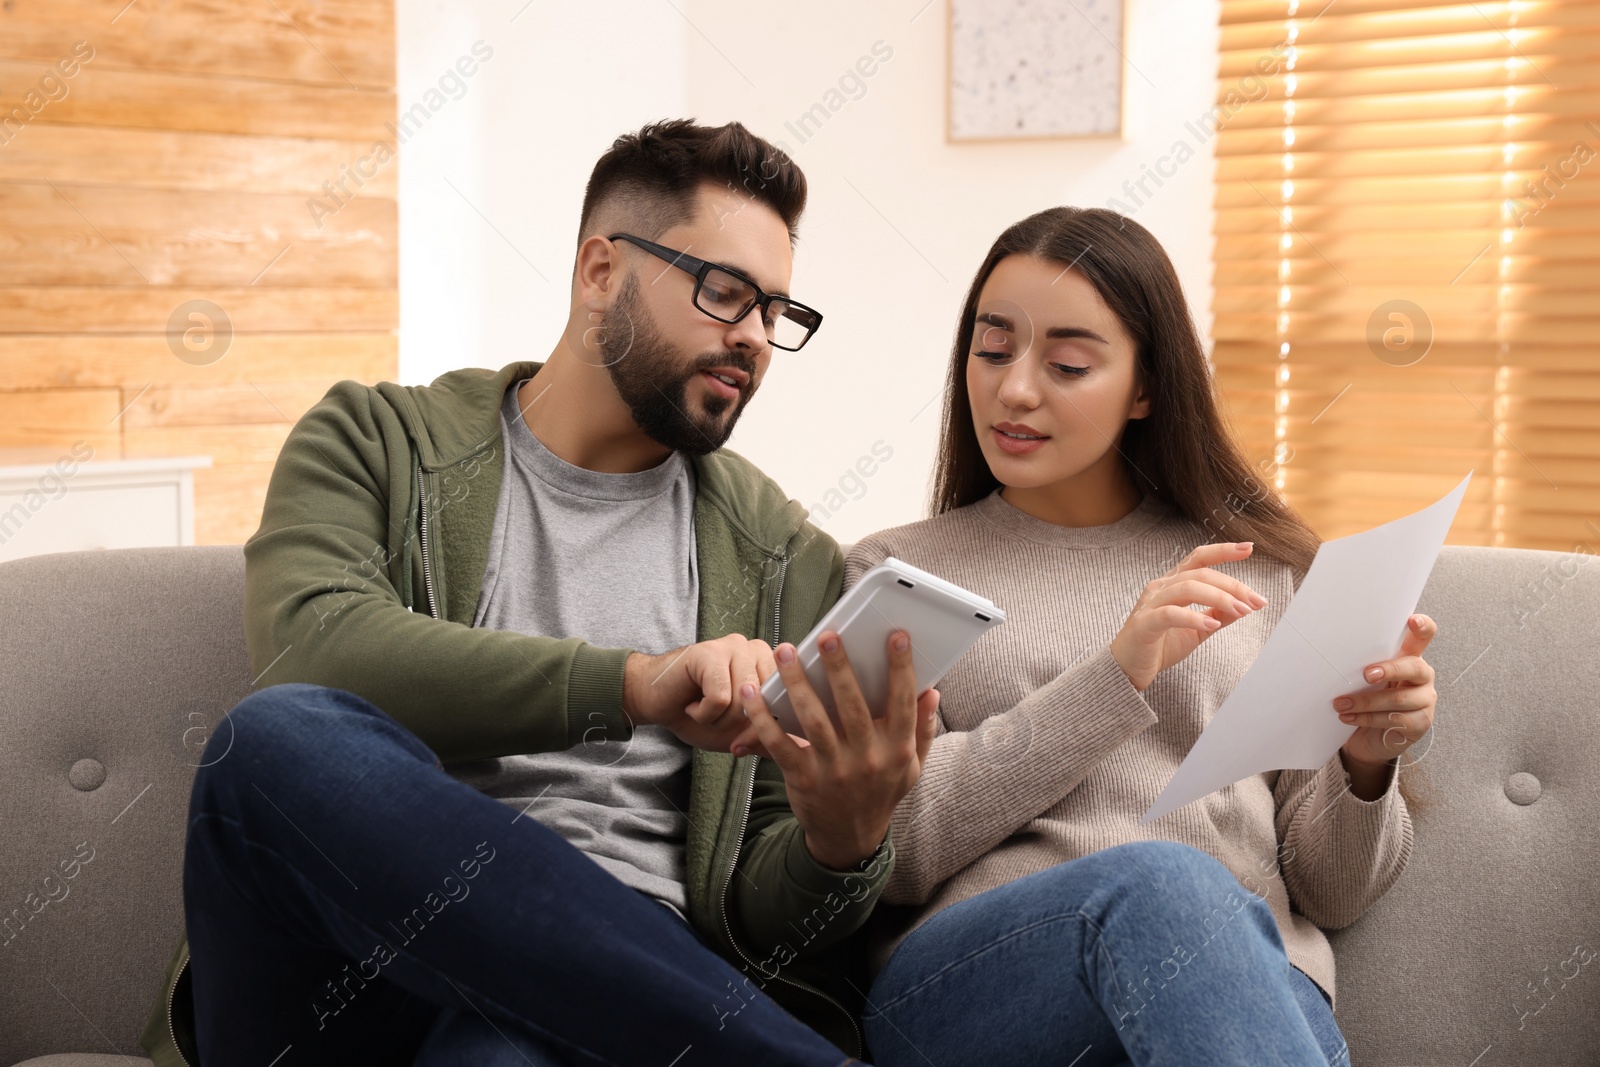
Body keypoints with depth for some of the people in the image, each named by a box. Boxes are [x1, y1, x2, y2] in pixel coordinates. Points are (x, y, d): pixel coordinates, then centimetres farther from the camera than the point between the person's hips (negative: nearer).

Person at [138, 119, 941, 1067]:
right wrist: (631, 685, -22)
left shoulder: (787, 560, 16)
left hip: (612, 972, -3)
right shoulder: (378, 443, 12)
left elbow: (762, 910, 11)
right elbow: (311, 645, -11)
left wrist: (844, 844, -14)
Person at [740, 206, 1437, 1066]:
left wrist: (1364, 763, -6)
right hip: (963, 982, 0)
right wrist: (1113, 679, -10)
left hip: (1245, 975, 1)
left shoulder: (1255, 569, 18)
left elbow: (1327, 893, 16)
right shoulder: (897, 572, 15)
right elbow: (888, 853, -1)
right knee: (1163, 884, -35)